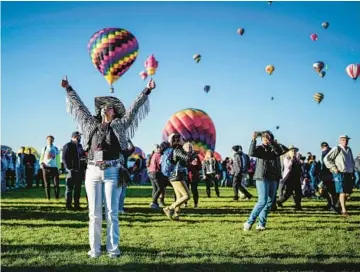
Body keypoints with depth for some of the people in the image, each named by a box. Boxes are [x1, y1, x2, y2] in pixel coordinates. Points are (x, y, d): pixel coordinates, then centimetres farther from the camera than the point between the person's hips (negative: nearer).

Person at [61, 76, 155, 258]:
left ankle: (113, 249, 5)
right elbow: (79, 106, 23)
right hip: (93, 172, 2)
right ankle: (94, 249, 8)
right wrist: (68, 89, 30)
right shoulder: (92, 124, 14)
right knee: (94, 213, 3)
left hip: (112, 172, -2)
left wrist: (147, 91, 0)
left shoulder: (119, 126, 8)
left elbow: (134, 108, 5)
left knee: (112, 213, 0)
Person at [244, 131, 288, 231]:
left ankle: (261, 224, 12)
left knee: (269, 202, 5)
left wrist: (273, 143, -9)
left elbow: (285, 149, -4)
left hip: (273, 179, 6)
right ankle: (249, 222, -6)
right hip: (262, 178, -6)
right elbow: (251, 153, -20)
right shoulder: (260, 148, 0)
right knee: (262, 201, -13)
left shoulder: (275, 149, 12)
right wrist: (253, 140, -25)